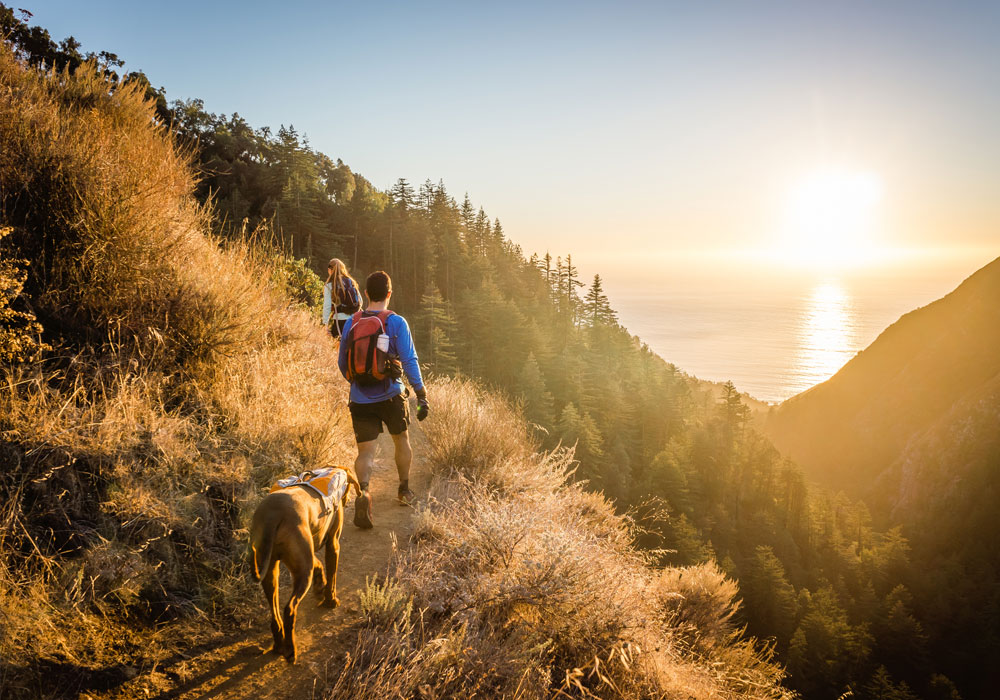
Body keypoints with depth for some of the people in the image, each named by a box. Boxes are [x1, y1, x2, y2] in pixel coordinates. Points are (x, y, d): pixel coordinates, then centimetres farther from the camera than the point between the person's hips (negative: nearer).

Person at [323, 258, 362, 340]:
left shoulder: (329, 286, -4)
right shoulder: (351, 282, 7)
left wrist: (326, 323, -3)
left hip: (340, 321, -4)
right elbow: (360, 300, 10)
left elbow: (327, 306, -6)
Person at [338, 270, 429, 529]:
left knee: (365, 451, 2)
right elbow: (409, 360, -13)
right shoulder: (396, 322, -8)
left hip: (360, 399, 1)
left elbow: (342, 362, 11)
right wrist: (421, 394, -8)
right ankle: (404, 491, 37)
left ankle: (364, 491, -26)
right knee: (401, 440, 22)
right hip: (390, 396, -1)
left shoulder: (351, 322, 2)